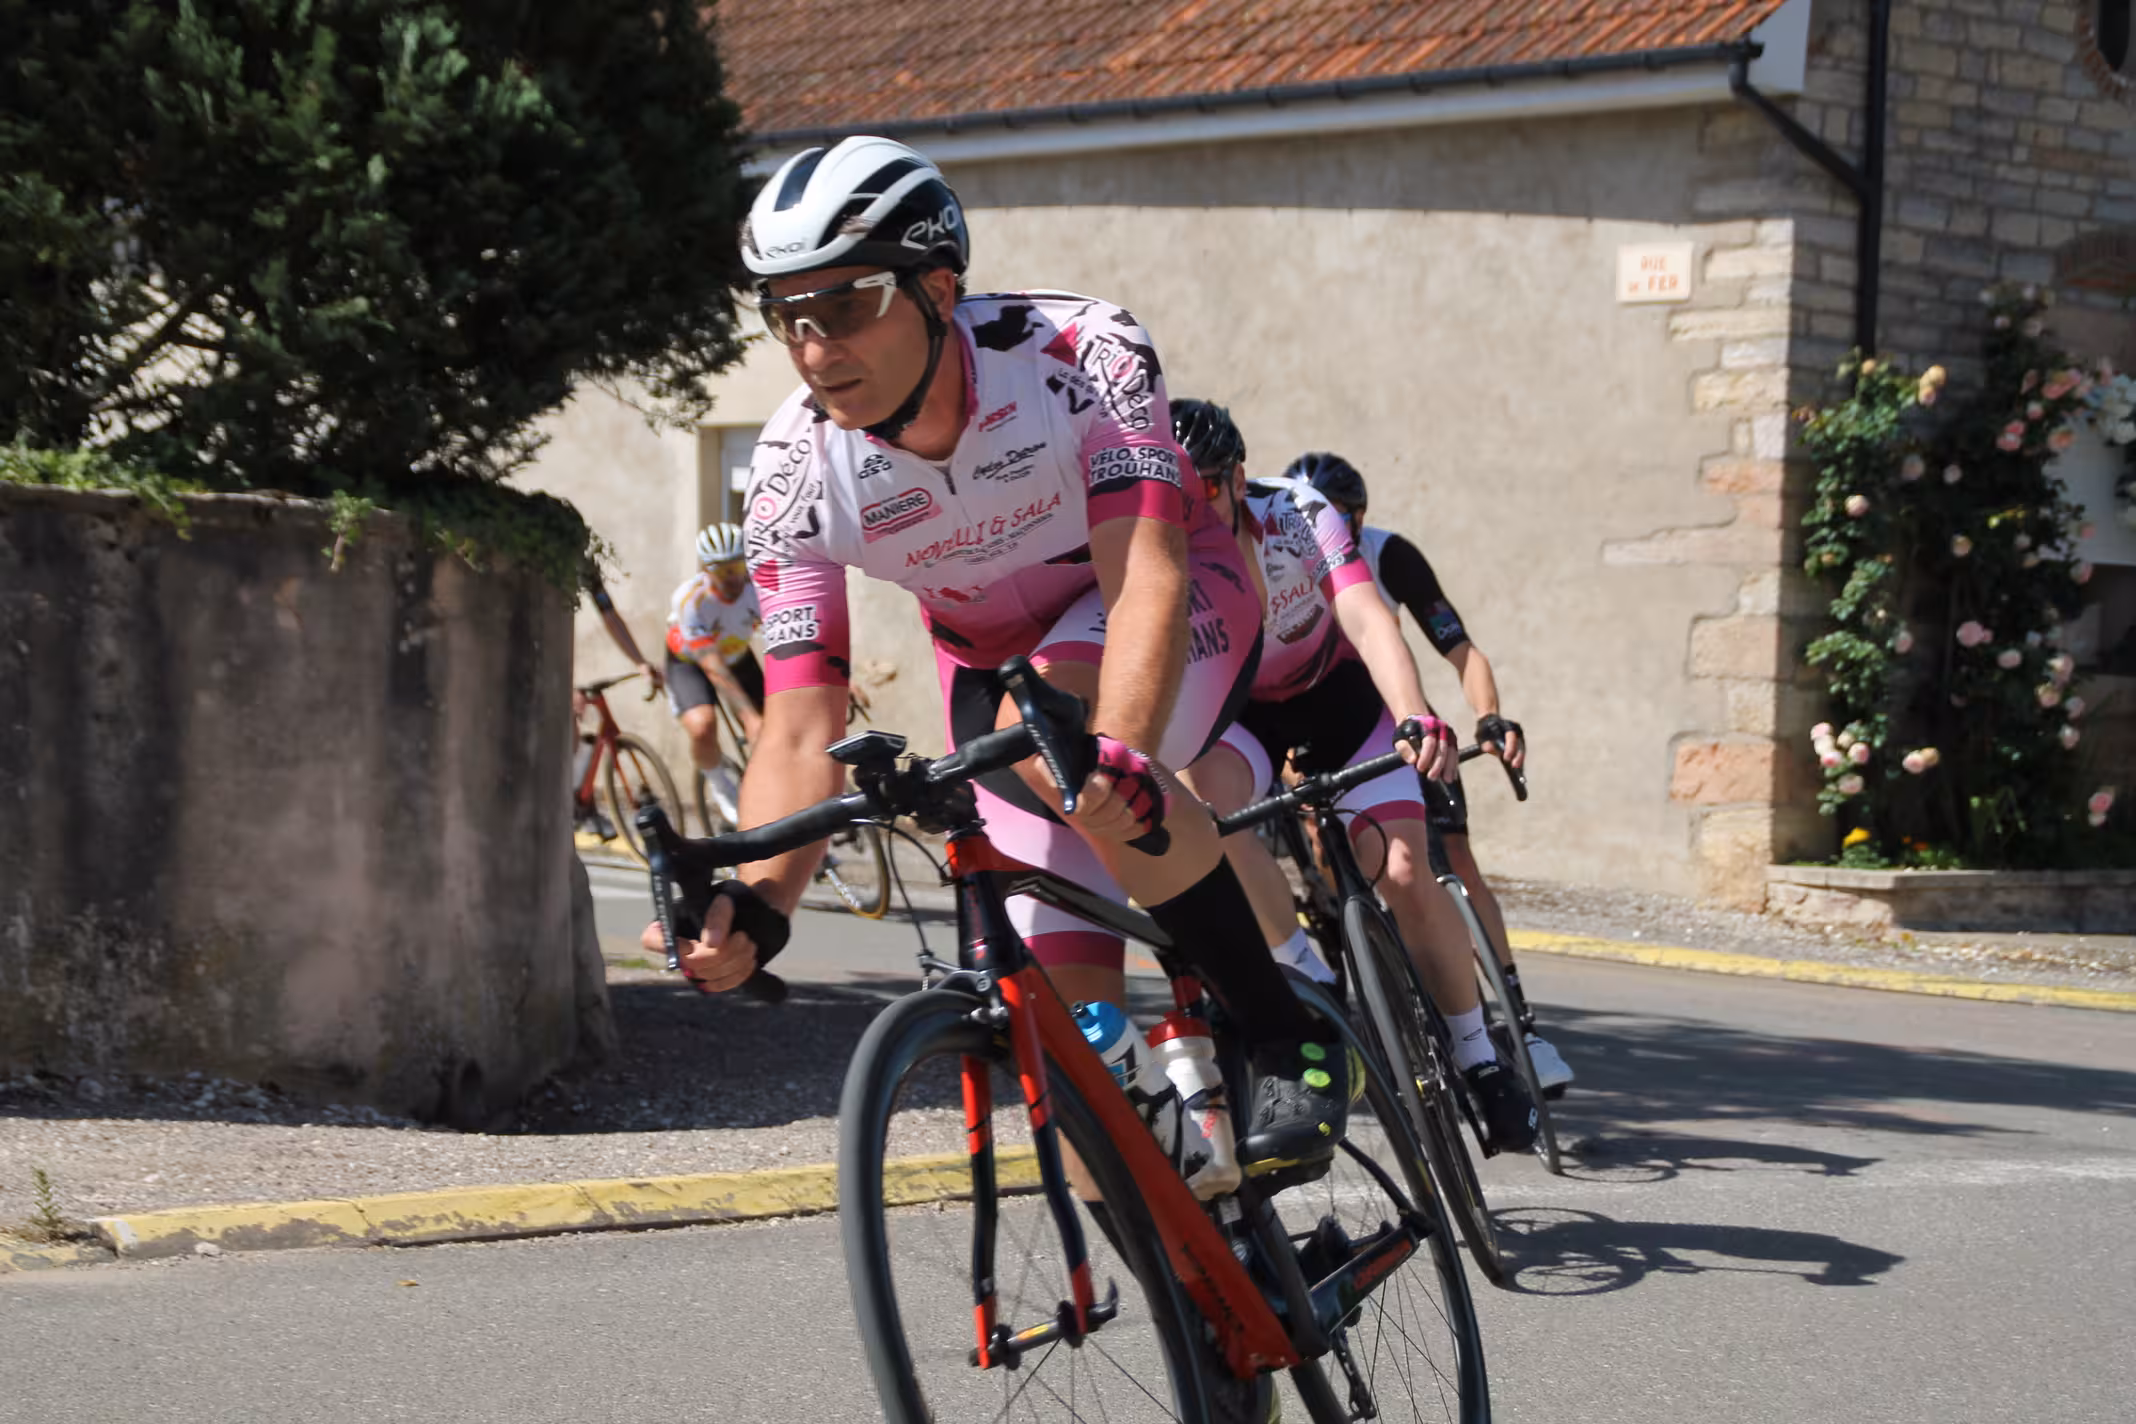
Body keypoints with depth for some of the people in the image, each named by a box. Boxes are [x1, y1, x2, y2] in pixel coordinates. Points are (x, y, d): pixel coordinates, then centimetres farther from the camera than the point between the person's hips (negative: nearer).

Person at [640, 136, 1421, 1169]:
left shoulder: (1083, 355, -32)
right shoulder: (795, 477, -23)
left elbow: (1146, 579, -42)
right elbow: (801, 726, -23)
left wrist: (1116, 757, -61)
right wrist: (755, 902, -42)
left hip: (1178, 601, -4)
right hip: (996, 660, 4)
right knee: (1065, 1007, -7)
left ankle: (1288, 1037, -24)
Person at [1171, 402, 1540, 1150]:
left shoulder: (1297, 514, -28)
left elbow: (1368, 621, -40)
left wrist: (1416, 719, -58)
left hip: (1338, 696, 0)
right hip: (1237, 713, 0)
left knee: (1404, 873, -14)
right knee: (1206, 789, -35)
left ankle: (1479, 1057, 5)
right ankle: (1312, 983, -24)